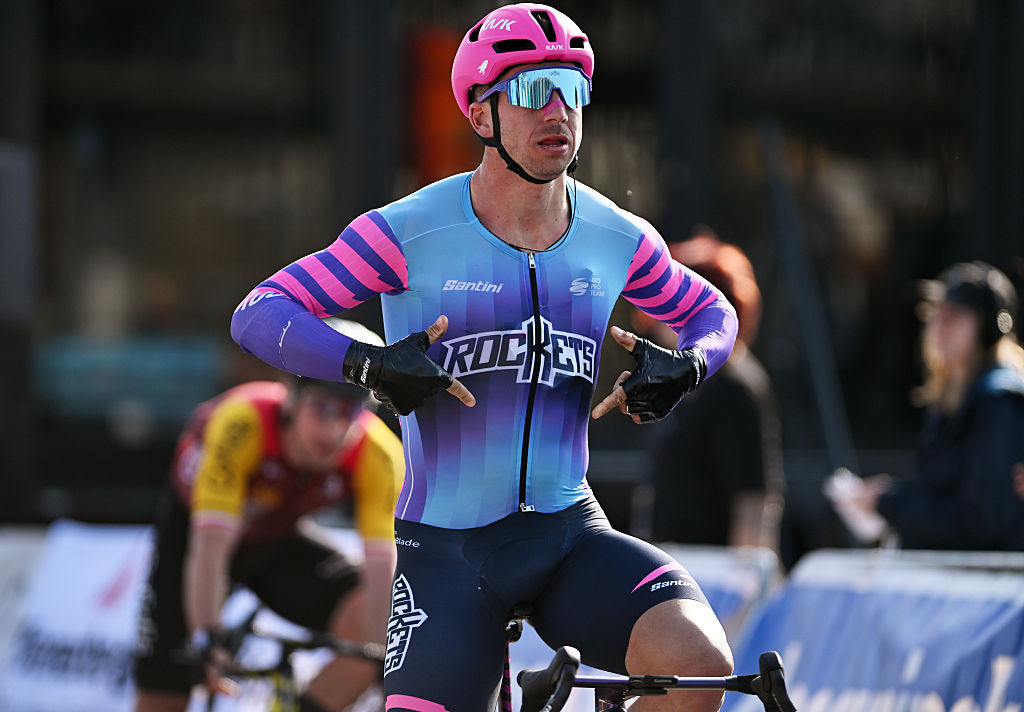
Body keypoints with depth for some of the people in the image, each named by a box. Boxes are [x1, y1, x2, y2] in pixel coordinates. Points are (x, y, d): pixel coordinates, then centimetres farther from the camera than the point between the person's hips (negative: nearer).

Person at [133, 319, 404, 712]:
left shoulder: (378, 455, -30)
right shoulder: (242, 424, -38)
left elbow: (382, 569, -33)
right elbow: (209, 547, -41)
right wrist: (204, 640, -51)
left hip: (280, 538, 2)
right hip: (193, 528, -2)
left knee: (374, 621, -24)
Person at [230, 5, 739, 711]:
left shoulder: (617, 239, 2)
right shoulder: (412, 231, -9)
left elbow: (712, 313, 21)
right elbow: (260, 314, -9)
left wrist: (685, 366, -3)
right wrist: (368, 364, -25)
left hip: (570, 536, 2)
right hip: (448, 547, -2)